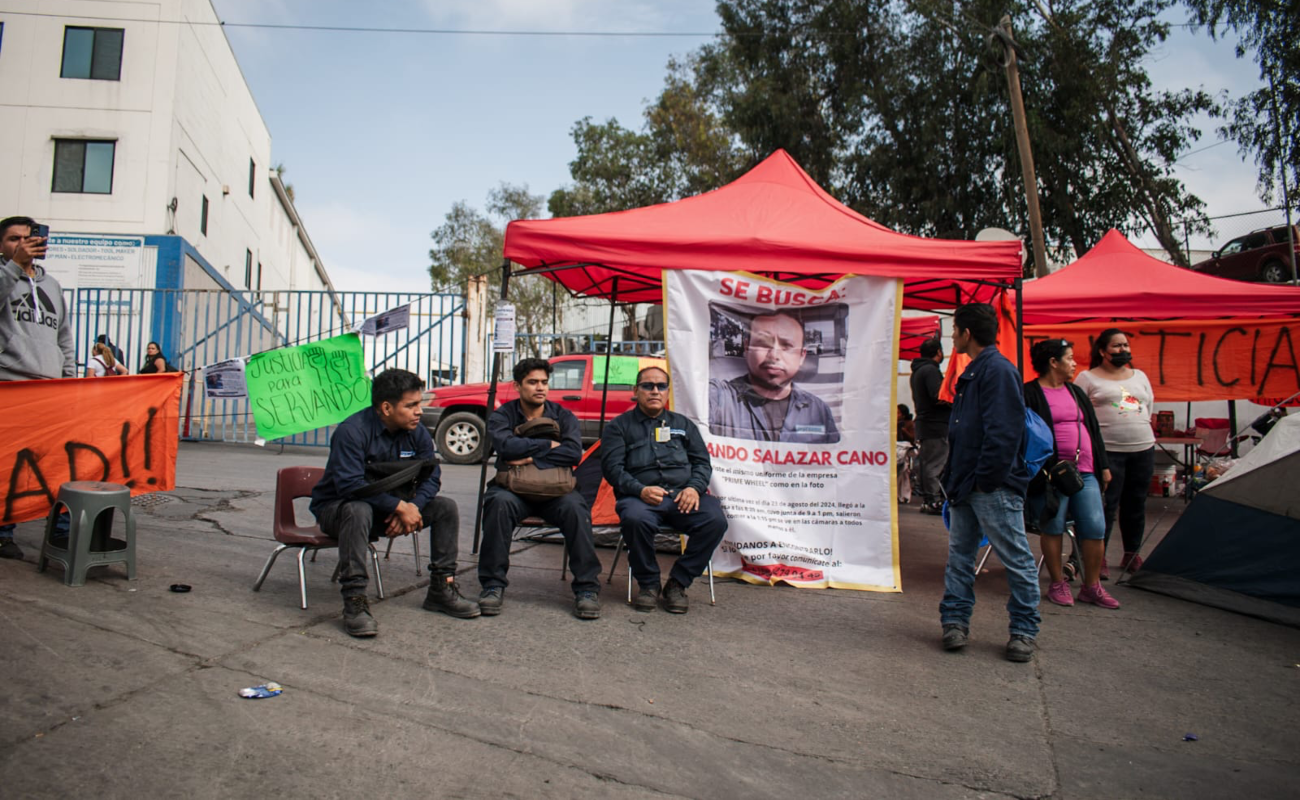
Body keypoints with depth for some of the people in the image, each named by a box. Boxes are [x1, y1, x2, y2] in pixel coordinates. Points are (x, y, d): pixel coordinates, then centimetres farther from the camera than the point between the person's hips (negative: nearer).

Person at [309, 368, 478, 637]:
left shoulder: (416, 432, -4)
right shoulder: (352, 431, -24)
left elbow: (431, 476, -7)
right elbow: (350, 484, -34)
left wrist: (412, 506, -27)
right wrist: (400, 506, -36)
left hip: (389, 509, 6)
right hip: (335, 508, -6)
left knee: (446, 507, -9)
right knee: (359, 510, -40)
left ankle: (441, 589, -3)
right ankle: (354, 601, -35)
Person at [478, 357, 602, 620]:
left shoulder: (563, 416, 9)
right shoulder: (501, 416, 7)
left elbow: (574, 452, -10)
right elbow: (507, 446, -16)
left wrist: (531, 458, -14)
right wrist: (549, 445, -9)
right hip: (513, 489, 0)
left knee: (575, 508, -32)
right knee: (498, 502, -35)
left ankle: (587, 588, -22)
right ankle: (493, 585, -23)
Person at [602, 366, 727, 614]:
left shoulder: (683, 424, 24)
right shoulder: (619, 425, 14)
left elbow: (702, 462, 18)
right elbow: (612, 466, 2)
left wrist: (694, 487, -5)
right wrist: (640, 490, -16)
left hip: (682, 495, 3)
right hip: (640, 496, -2)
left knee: (715, 519, -27)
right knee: (635, 518, -38)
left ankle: (678, 583, -11)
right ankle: (648, 584, -12)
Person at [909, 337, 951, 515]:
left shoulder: (917, 371, 18)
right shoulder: (931, 370, -14)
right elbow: (938, 397, -24)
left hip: (924, 422, 10)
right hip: (936, 424, -10)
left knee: (928, 462, 13)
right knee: (936, 463, -7)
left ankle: (927, 500, 18)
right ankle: (934, 501, -6)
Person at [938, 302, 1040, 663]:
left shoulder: (998, 370, -14)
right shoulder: (972, 372, 16)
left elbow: (1004, 433, -20)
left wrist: (986, 478, -18)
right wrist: (956, 477, 15)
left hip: (994, 486, -10)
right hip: (966, 484, 10)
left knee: (1015, 559, 2)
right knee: (959, 553, 13)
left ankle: (1024, 630, 13)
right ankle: (955, 620, 21)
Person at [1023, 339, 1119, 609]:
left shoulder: (1076, 392, 19)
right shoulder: (1030, 394, -4)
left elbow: (1093, 430, 22)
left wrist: (1103, 466, 19)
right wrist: (1037, 470, -12)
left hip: (1085, 473, 6)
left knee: (1095, 529, 2)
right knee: (1053, 529, 2)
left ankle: (1091, 587, 13)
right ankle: (1058, 584, 16)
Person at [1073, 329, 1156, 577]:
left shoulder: (1140, 376, 17)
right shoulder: (1088, 378, 1)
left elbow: (1149, 408, 23)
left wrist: (1140, 429, 13)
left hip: (1143, 448, 6)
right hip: (1107, 450, -5)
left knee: (1136, 504, 12)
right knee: (1106, 505, -6)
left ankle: (1132, 554, 25)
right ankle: (1098, 558, 2)